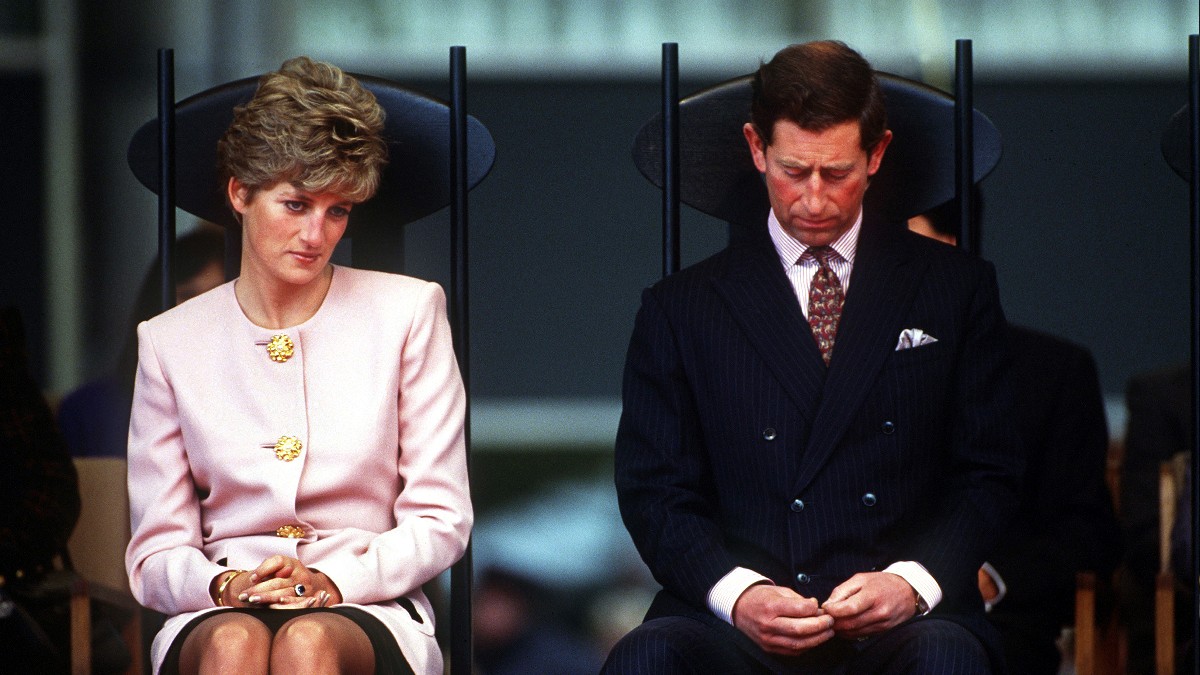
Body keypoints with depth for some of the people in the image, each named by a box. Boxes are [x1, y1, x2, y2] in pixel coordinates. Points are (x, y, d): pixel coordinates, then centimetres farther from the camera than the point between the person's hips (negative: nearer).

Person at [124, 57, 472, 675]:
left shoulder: (407, 312, 9)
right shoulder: (170, 341, 11)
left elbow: (440, 521, 6)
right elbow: (156, 554, 9)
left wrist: (333, 581, -12)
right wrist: (226, 586, -15)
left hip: (368, 607, -1)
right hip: (218, 611, 1)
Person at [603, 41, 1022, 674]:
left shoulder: (956, 288, 15)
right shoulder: (680, 308, 15)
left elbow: (987, 474, 11)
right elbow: (654, 491, 8)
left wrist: (914, 581, -9)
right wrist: (735, 592, -12)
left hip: (897, 624, 0)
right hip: (733, 621, 0)